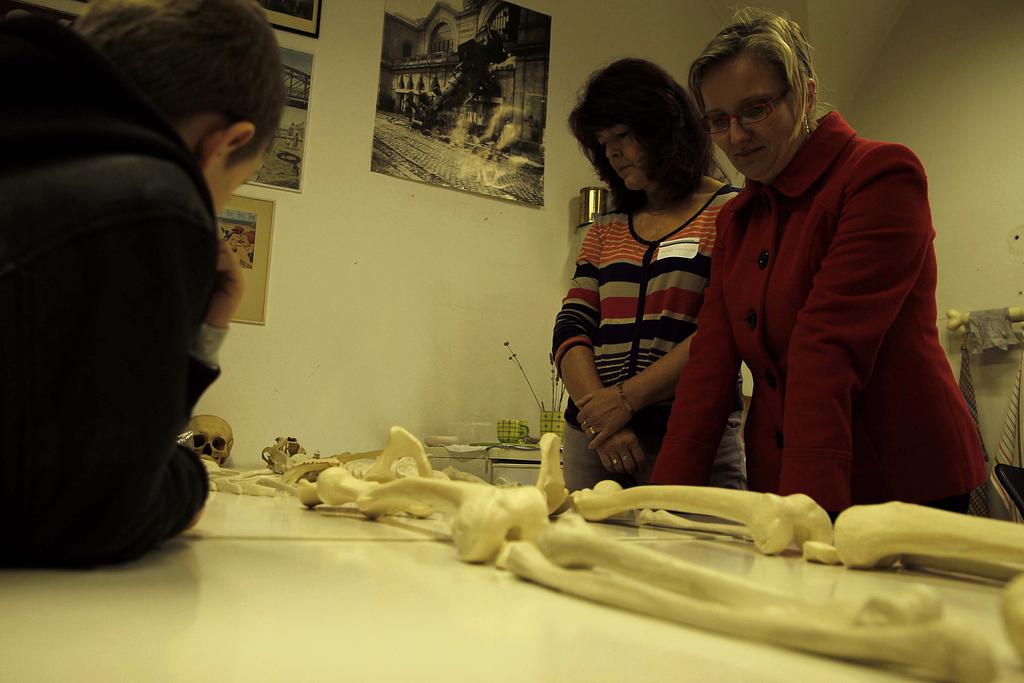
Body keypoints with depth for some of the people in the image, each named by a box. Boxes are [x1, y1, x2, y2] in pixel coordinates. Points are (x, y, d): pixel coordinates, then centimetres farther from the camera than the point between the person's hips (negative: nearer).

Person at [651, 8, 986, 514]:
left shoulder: (883, 174, -12)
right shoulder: (735, 220, 9)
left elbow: (828, 348, -25)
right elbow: (711, 360, -2)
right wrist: (668, 498, -12)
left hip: (902, 485, -6)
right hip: (778, 486, 6)